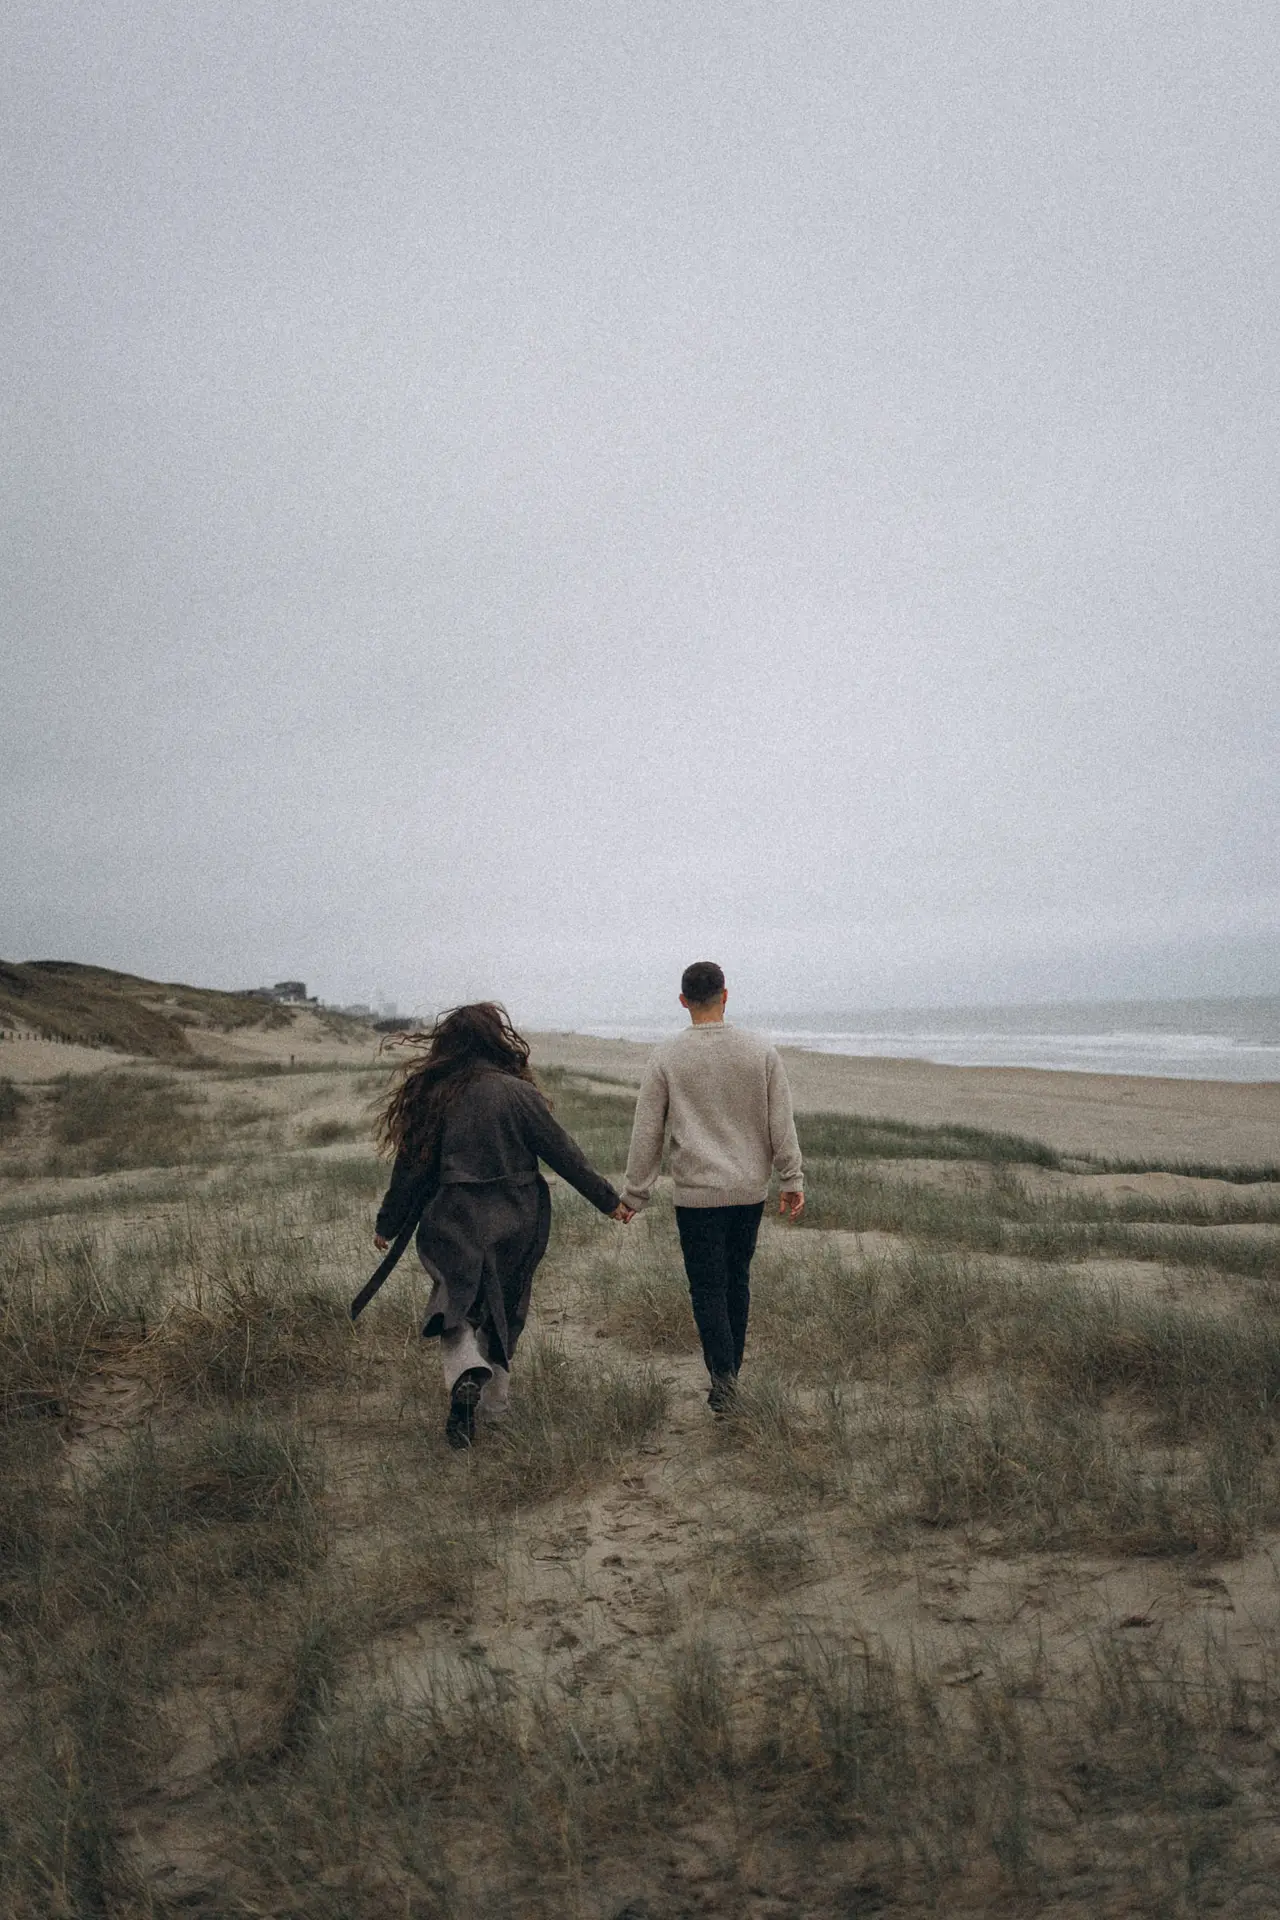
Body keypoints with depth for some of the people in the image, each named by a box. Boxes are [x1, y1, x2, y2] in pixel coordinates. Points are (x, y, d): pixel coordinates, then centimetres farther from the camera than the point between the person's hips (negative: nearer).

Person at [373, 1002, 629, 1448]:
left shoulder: (432, 1094, -4)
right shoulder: (517, 1093, -10)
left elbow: (412, 1165, 1)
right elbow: (563, 1152, -6)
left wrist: (387, 1224, 14)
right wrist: (608, 1200, 4)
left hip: (456, 1222, 0)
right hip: (517, 1223, 0)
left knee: (456, 1306, 8)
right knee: (503, 1310, 16)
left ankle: (466, 1374, -21)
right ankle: (490, 1407, 24)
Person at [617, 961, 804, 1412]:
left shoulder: (666, 1058, -5)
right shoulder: (761, 1050, 0)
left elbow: (646, 1133, -2)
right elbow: (781, 1124, 1)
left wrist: (633, 1195, 5)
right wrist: (792, 1180, 9)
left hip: (697, 1193, -3)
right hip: (750, 1189, 3)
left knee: (708, 1288, 5)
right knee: (737, 1279, 16)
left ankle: (723, 1377, -5)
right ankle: (730, 1369, 25)